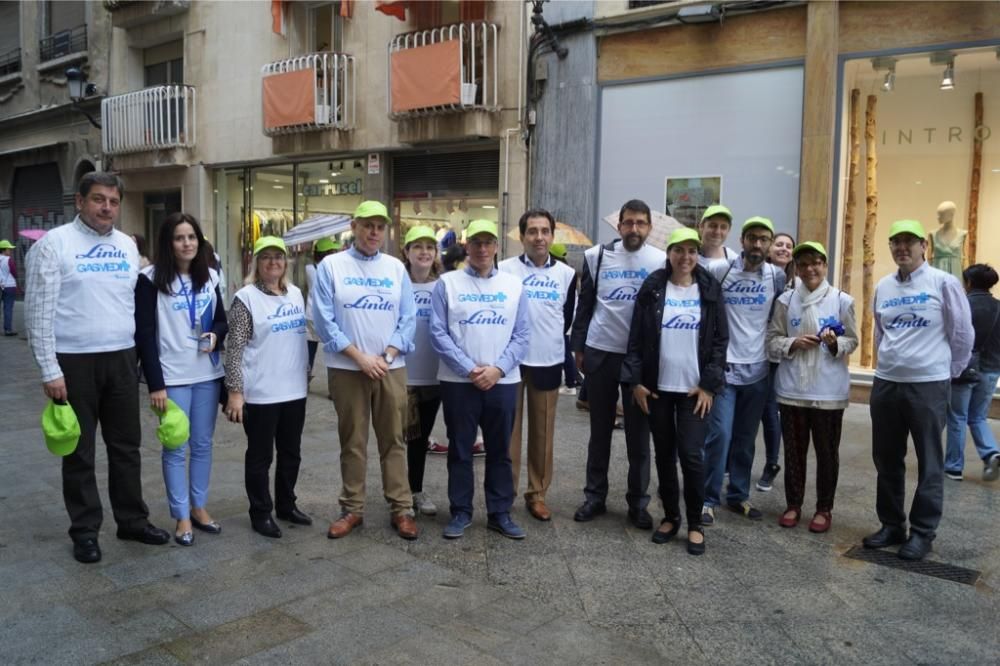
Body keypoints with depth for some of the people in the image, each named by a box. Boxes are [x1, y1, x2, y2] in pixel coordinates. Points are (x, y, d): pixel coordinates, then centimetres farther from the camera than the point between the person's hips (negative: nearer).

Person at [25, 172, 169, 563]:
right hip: (75, 361, -4)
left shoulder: (128, 246, 9)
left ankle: (132, 520, 26)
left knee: (126, 445, 13)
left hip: (122, 359, 5)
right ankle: (85, 530, 21)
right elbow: (38, 312, -9)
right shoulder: (54, 244, -7)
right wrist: (50, 370, -12)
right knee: (80, 451, 7)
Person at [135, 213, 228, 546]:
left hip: (208, 374, 5)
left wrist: (216, 335, -8)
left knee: (203, 444, 13)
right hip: (173, 376, -5)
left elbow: (222, 320, 16)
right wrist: (155, 384, -14)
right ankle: (182, 517, 14)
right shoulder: (152, 278, -7)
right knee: (176, 448, 3)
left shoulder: (209, 276, 8)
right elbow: (144, 333, -10)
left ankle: (199, 507, 26)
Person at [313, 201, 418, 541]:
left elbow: (408, 319, 4)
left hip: (391, 368, 2)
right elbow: (324, 320, -6)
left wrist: (386, 357, -9)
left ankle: (401, 509, 13)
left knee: (393, 440, 6)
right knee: (352, 442, 6)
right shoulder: (331, 266, 0)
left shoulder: (396, 267, 8)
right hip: (347, 369, -2)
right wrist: (360, 357, -12)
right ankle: (352, 509, 17)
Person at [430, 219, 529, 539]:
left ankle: (500, 513, 20)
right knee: (460, 450, 7)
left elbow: (521, 335, 3)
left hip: (503, 382, 2)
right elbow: (438, 333, -6)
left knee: (500, 451, 9)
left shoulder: (513, 285, 7)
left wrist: (497, 369, -11)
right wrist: (469, 370, -13)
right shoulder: (447, 283, 1)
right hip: (458, 382, -2)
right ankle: (460, 512, 19)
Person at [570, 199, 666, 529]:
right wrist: (579, 347, 5)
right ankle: (595, 496, 22)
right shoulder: (597, 256, 1)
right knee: (600, 429, 10)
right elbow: (585, 304, 6)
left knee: (638, 432, 6)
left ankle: (638, 502, 18)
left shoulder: (661, 261, -2)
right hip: (600, 353, 1)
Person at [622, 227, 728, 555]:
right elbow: (636, 337, 1)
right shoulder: (652, 288, 1)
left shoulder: (710, 289, 2)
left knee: (691, 455, -6)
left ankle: (695, 524, 11)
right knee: (664, 454, 9)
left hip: (694, 388, -1)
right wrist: (636, 380, -5)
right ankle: (670, 517, 24)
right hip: (657, 387, 1)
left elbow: (721, 339, 1)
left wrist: (709, 384, -6)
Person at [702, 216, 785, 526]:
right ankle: (709, 499, 5)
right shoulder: (719, 270, -5)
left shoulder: (777, 277, 3)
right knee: (720, 435, -8)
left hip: (757, 370, 3)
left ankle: (739, 495, 25)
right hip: (723, 367, -3)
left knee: (746, 439, 11)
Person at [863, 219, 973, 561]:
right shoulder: (883, 287, 8)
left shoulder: (944, 283, -7)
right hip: (885, 383, 5)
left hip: (928, 385, -5)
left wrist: (950, 372, 5)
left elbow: (963, 333, -3)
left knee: (929, 463, 4)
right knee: (886, 460, 11)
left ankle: (923, 531, 14)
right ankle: (891, 524, 25)